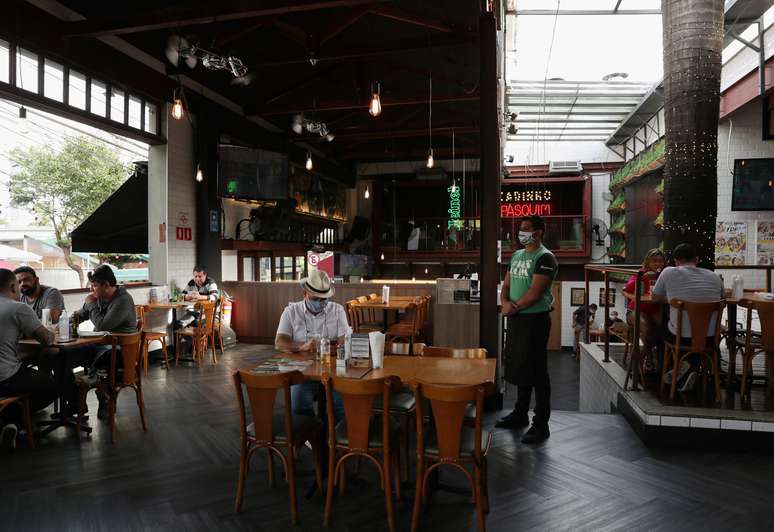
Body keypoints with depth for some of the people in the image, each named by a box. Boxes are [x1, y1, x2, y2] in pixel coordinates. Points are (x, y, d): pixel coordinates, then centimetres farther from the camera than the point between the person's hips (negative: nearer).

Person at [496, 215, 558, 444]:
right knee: (518, 367, 16)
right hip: (516, 318, 8)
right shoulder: (517, 255, 14)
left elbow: (535, 292, -18)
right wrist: (505, 302, -5)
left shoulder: (545, 258, -11)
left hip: (535, 319, -8)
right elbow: (506, 284, 14)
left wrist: (514, 308, -12)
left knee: (536, 371, -3)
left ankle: (541, 425, 6)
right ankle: (520, 414, 30)